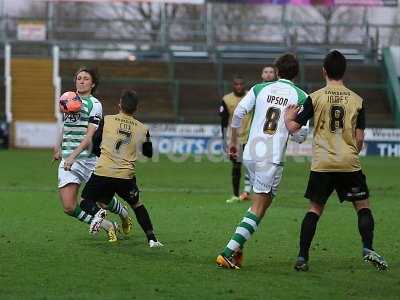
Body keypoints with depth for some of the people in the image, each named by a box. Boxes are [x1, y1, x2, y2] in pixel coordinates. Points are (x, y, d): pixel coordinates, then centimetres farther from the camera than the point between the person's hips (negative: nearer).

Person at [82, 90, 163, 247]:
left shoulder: (107, 120, 1)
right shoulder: (142, 129, 6)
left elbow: (95, 147, 4)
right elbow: (148, 153, 21)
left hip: (103, 172, -2)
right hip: (126, 176, 2)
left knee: (85, 201, 19)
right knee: (136, 204, 25)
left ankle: (97, 213, -13)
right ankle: (152, 238, 15)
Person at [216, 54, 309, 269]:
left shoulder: (260, 89, 9)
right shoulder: (300, 96, 1)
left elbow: (238, 113, 0)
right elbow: (301, 134, -3)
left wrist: (233, 141, 11)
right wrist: (299, 138, 20)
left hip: (250, 154, 5)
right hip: (273, 158, -5)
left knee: (260, 201, 23)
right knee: (258, 209, -2)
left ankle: (237, 248, 13)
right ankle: (228, 253, -14)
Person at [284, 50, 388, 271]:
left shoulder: (315, 98, -2)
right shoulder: (357, 100, 3)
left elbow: (293, 128, -3)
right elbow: (359, 139, 4)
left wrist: (287, 118, 19)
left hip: (322, 164, 0)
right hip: (350, 163, 0)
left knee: (315, 209, 9)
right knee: (362, 206, 12)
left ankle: (302, 257, 3)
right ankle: (368, 249, -5)